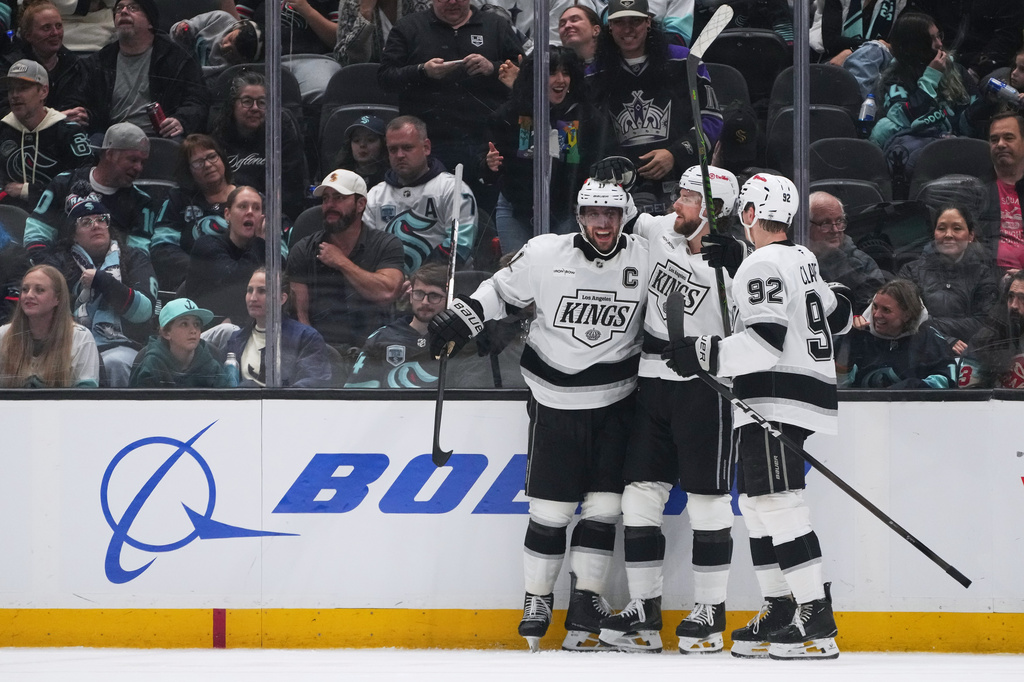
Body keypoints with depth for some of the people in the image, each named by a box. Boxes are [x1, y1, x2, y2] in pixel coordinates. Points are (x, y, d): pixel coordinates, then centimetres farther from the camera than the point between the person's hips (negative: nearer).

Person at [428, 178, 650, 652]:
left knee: (602, 507, 0)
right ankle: (537, 598, 15)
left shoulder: (644, 259, -6)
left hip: (614, 401, 1)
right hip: (554, 399, -1)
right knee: (549, 507, 1)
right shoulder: (545, 254, -9)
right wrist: (461, 318, -4)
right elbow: (502, 290, 5)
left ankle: (586, 599, 9)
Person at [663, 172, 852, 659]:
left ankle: (817, 621, -20)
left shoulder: (762, 265, -12)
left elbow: (768, 339, -22)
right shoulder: (804, 259, 17)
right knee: (757, 503, 15)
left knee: (778, 503, -14)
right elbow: (835, 316, 26)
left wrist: (707, 354, -23)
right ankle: (781, 612, 16)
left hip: (777, 400, -10)